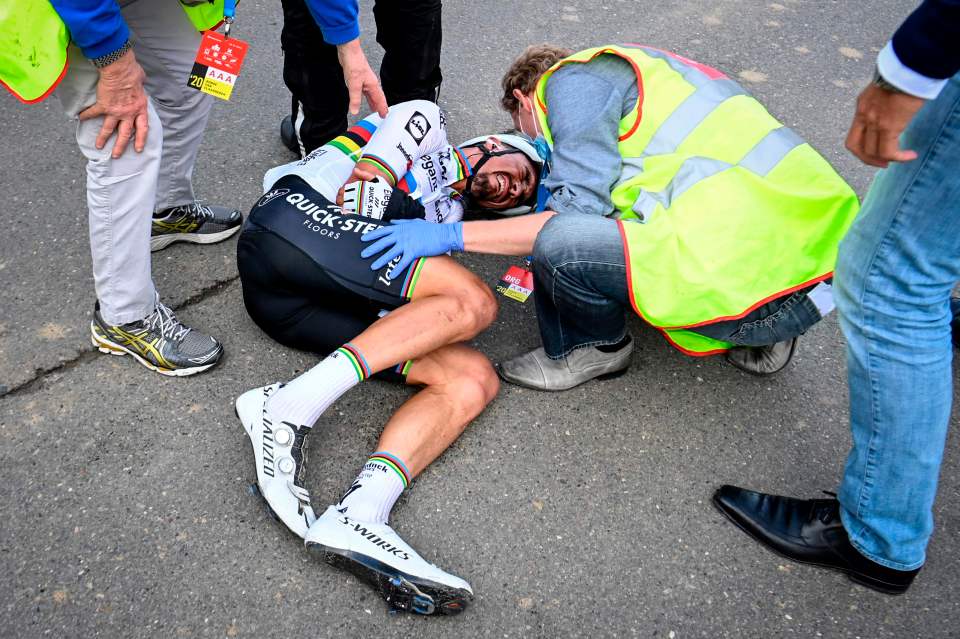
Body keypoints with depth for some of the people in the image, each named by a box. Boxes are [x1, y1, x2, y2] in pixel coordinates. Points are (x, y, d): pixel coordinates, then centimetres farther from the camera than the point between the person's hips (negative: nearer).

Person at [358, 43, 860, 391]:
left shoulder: (572, 79, 0)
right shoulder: (628, 71, 28)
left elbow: (579, 210, -10)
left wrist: (452, 235, -7)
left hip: (767, 284, -10)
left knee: (558, 241, -20)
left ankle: (593, 348, 10)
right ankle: (760, 339, 20)